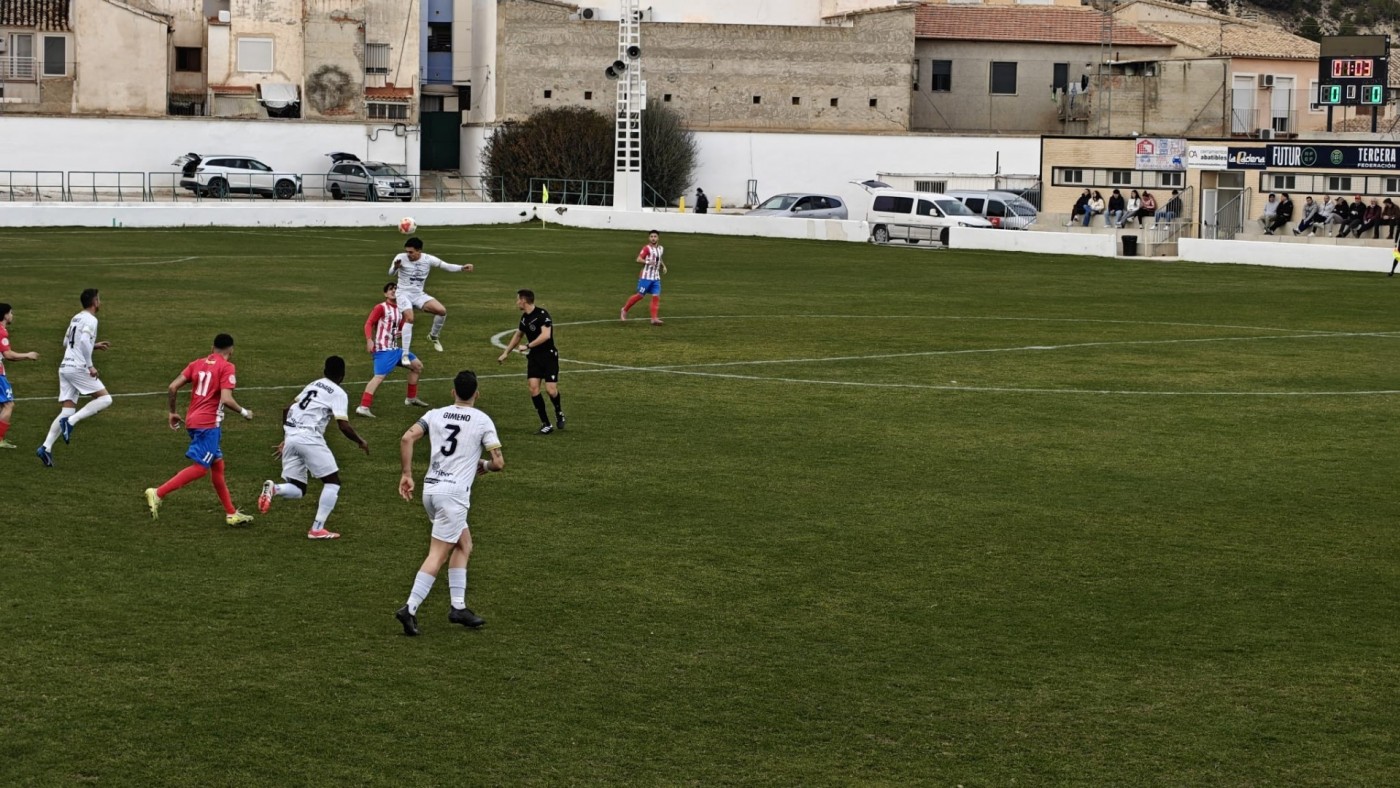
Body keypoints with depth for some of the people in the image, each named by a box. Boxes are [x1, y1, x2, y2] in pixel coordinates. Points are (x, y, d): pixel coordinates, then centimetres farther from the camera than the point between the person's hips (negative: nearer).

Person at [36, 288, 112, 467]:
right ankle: (71, 421, -15)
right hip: (78, 367, -9)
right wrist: (90, 366, -17)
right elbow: (84, 341, -22)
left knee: (67, 411, 6)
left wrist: (94, 346, 28)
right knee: (105, 399, -4)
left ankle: (46, 447, -6)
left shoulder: (76, 318, 19)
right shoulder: (90, 320, -8)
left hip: (65, 367, 9)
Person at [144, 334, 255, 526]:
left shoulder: (197, 364, 12)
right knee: (200, 468, -8)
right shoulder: (227, 367, -7)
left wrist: (173, 412, 17)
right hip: (209, 423, -8)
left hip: (193, 420, 8)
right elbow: (226, 399, -18)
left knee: (217, 465, 14)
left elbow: (173, 387, 5)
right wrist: (244, 412, -2)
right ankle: (158, 493, -16)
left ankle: (231, 514, 18)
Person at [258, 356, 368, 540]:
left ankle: (273, 489, -19)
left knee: (297, 490, 13)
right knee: (332, 482, 9)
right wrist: (360, 441, 11)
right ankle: (317, 529, 1)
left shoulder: (313, 385, 23)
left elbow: (286, 409, 25)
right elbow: (344, 426, -7)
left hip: (291, 436, 6)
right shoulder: (338, 393, 2)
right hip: (309, 438, -6)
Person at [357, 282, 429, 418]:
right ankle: (363, 407, -29)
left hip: (395, 349, 9)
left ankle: (411, 398, 30)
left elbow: (402, 327, 25)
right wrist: (369, 340, -29)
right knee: (379, 376, -23)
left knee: (417, 365, 18)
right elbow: (369, 324, -14)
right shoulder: (381, 308, -8)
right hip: (383, 350, -9)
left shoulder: (399, 309, 15)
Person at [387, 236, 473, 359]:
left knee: (442, 310, -14)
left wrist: (462, 268, -13)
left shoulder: (428, 259, -4)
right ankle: (405, 355, -24)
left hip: (419, 294, 4)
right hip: (403, 294, -4)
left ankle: (433, 336, 16)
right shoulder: (401, 258, -14)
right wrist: (395, 267, -47)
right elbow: (391, 273, -23)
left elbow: (447, 266, 3)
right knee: (409, 318, -28)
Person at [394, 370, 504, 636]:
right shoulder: (482, 421, -1)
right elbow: (499, 463, -5)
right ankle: (410, 609, -14)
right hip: (454, 492, -6)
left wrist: (407, 474, 2)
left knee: (464, 545, 19)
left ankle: (458, 606, 16)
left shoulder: (435, 415, 10)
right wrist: (483, 466, 17)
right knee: (438, 555, -5)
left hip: (431, 488, 6)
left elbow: (407, 438, -3)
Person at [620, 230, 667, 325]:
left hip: (656, 278, 6)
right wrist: (648, 262, -33)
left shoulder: (661, 249, 12)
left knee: (656, 296, -6)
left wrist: (663, 265, 14)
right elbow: (638, 259, -18)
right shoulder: (647, 248, -11)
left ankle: (654, 318, -7)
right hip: (646, 277, -6)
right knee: (639, 295, -1)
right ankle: (624, 310, 19)